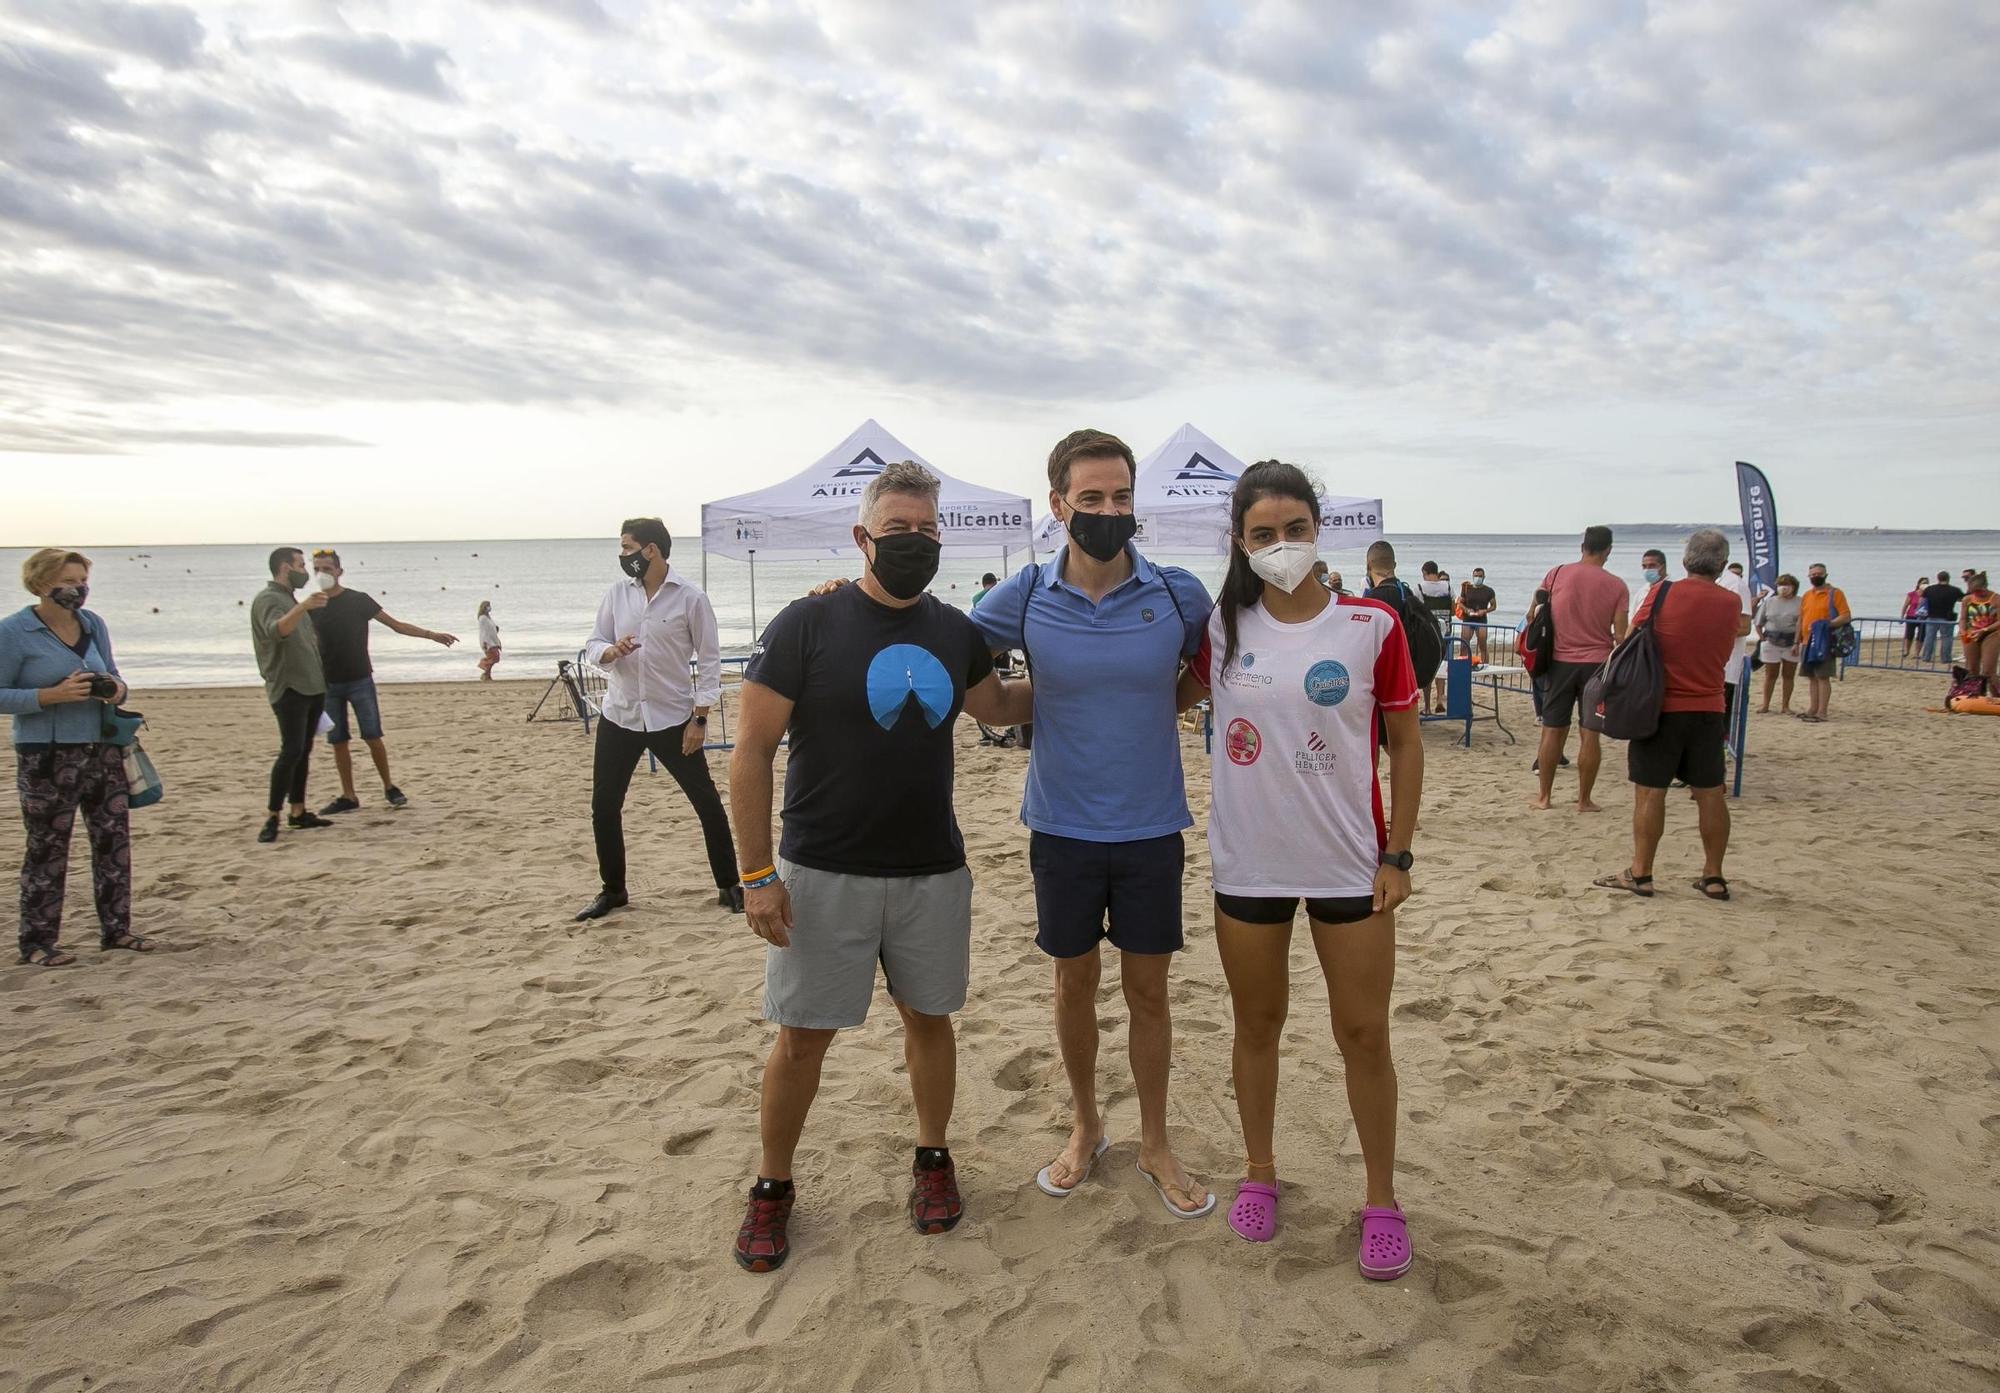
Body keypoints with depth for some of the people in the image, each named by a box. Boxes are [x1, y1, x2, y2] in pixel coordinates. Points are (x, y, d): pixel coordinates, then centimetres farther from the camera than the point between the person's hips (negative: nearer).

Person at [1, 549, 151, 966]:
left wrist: (115, 689, -5)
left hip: (103, 749, 5)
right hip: (46, 758, -5)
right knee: (47, 850, 2)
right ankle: (38, 942, 13)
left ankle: (116, 928, 19)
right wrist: (55, 695, -22)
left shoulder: (94, 624, 8)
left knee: (114, 838, 8)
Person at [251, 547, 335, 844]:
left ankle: (298, 813, 13)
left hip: (312, 687, 9)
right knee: (291, 751, -15)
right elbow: (276, 630, -31)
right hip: (289, 688, -9)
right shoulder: (268, 599, -10)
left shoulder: (292, 599, 20)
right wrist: (303, 607, -47)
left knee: (303, 752, 9)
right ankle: (272, 818, -12)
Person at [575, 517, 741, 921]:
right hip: (619, 717, 4)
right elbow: (593, 645, 6)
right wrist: (610, 651, -19)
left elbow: (709, 661, -6)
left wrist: (699, 718, -11)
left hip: (672, 718, -4)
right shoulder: (616, 594, 3)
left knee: (707, 803, 0)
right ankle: (612, 891, 25)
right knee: (604, 806, 8)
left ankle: (729, 886, 14)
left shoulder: (691, 599, -8)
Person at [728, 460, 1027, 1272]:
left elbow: (996, 705, 25)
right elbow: (751, 753, -9)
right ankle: (772, 1187, 24)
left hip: (933, 871, 4)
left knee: (928, 1016, 14)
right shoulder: (807, 624, -10)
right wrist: (758, 874, -13)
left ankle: (933, 1158, 35)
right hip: (823, 873, -3)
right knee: (803, 1034, 5)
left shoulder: (954, 632, 4)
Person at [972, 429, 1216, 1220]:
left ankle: (1155, 1145, 30)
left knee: (1148, 990, 10)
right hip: (1063, 829, 0)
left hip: (1152, 830, 0)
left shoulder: (1179, 595, -7)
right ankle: (1085, 1127, 37)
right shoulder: (1027, 597, -8)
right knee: (1075, 983, 15)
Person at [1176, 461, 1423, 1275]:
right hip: (1247, 865, 2)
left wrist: (1397, 855, -5)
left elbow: (1405, 744, -1)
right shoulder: (1222, 628, -2)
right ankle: (1259, 1171, 35)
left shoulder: (1371, 626, -7)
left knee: (1364, 1036, 7)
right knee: (1256, 1025, 15)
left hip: (1349, 865, -1)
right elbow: (1171, 699, 15)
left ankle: (1381, 1198, 25)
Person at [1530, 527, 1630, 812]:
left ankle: (1543, 796, 12)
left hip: (1559, 662, 1)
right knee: (1590, 733, 4)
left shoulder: (1556, 575, 0)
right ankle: (1584, 800, 9)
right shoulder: (1616, 586, -3)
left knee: (1552, 730, 7)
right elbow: (1620, 635, -6)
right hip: (1597, 664, -1)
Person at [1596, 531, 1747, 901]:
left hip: (1661, 708, -3)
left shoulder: (1662, 593, -8)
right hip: (1708, 710, 3)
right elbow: (1722, 653, 13)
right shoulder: (1730, 604, 0)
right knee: (1711, 794, 8)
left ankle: (1640, 874, 5)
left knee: (1650, 792, 1)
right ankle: (1714, 876, 15)